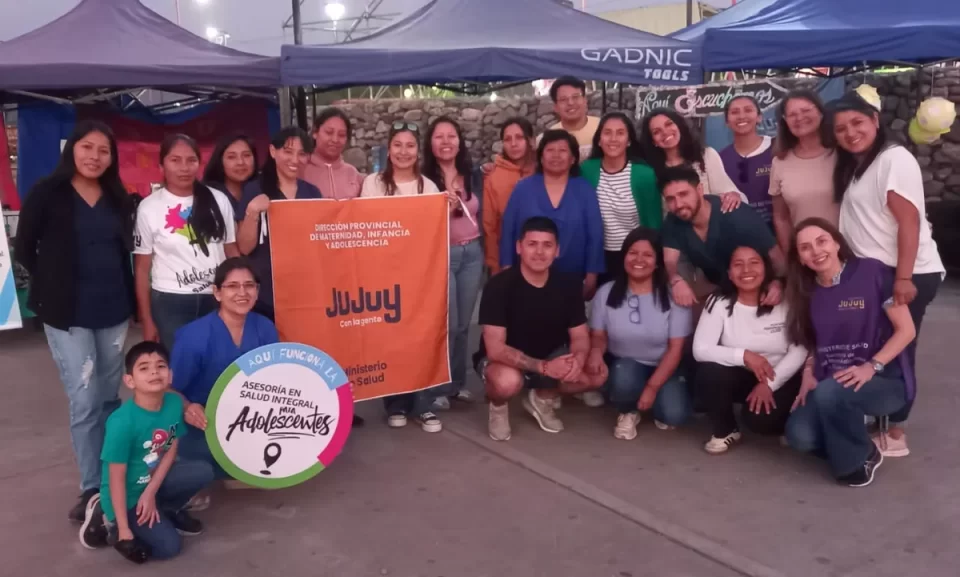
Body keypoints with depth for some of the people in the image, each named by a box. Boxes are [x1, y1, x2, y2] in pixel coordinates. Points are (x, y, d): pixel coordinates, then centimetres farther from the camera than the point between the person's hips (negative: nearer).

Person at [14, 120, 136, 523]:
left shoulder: (118, 197, 8)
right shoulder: (47, 193, -3)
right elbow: (23, 248, 1)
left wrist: (128, 294, 4)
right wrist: (54, 285, 1)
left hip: (114, 309, 4)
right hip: (67, 313, -4)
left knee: (109, 399, 12)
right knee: (85, 402, -4)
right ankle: (92, 489, 7)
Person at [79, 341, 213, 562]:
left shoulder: (175, 403, -13)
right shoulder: (122, 421, -29)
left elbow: (171, 452, -1)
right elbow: (116, 478, -23)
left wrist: (150, 493, -11)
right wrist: (124, 529, -20)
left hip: (154, 481, 6)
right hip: (127, 495, -6)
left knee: (203, 471, -15)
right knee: (169, 546, -12)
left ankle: (167, 511, 10)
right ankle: (109, 524, 7)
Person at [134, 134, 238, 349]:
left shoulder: (219, 200, 4)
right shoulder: (149, 208, -1)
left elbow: (233, 253, 10)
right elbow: (142, 268, 2)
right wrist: (147, 321, 0)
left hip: (217, 300, 2)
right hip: (170, 303, -2)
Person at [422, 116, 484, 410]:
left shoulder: (473, 176, 8)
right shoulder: (424, 179, -7)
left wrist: (484, 252, 15)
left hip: (472, 253, 5)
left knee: (463, 324, 10)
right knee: (447, 324, -2)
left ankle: (458, 383, 23)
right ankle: (439, 388, 11)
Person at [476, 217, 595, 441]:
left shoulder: (569, 284, -9)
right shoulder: (499, 286, -23)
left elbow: (580, 336, -4)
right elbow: (495, 348, -28)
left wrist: (577, 359, -29)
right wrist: (543, 367, -38)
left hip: (552, 356, 5)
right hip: (505, 360, -5)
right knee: (508, 381, -39)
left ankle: (542, 397, 11)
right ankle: (498, 406, 1)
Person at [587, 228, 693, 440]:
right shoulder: (606, 293, -6)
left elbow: (676, 348, -11)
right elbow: (598, 335, 0)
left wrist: (652, 387, -19)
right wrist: (596, 352, -26)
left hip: (662, 369, 0)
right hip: (623, 367, 1)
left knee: (674, 414, -25)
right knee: (624, 378, -35)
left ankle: (654, 400, 14)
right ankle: (627, 413, 2)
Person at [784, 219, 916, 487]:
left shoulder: (872, 272, -10)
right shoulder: (807, 292, 7)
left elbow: (906, 330, -9)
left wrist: (872, 367, -21)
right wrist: (809, 374, -3)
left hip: (885, 380, -4)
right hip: (829, 385, 4)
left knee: (830, 393, -36)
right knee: (799, 436, -23)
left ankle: (861, 458, -8)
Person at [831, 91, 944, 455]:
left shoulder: (895, 159, -9)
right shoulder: (851, 167, 16)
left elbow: (909, 220, -17)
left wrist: (903, 278, -22)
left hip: (908, 275, -8)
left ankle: (895, 434, 9)